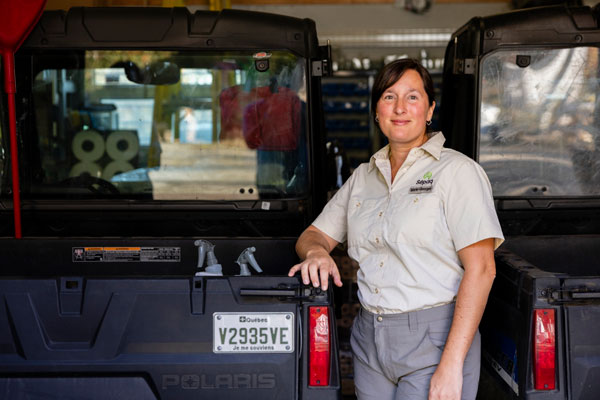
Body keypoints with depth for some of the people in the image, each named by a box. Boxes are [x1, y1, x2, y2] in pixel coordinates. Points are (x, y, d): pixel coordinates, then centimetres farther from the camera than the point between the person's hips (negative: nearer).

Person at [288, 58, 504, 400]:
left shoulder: (457, 171, -6)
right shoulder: (363, 176, 14)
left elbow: (481, 269, -13)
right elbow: (316, 234, 20)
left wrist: (451, 366, -20)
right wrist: (316, 251, -7)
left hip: (434, 339, -5)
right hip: (369, 340, 6)